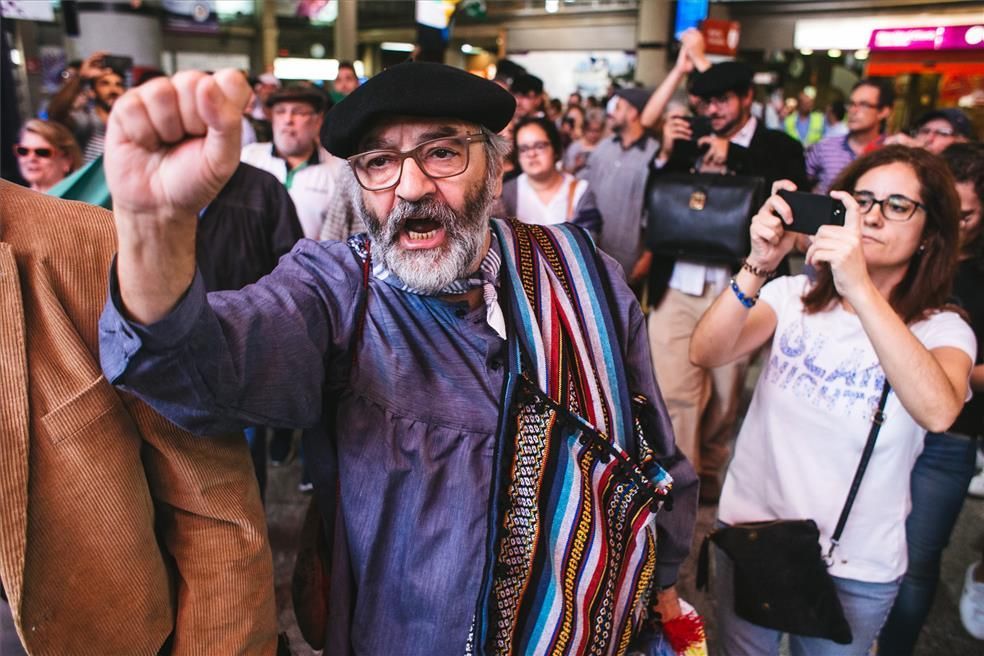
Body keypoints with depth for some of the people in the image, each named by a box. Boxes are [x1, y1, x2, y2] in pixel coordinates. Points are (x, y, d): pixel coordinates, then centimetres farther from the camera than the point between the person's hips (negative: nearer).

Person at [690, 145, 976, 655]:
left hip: (855, 569, -1)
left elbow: (937, 411, -31)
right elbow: (706, 352, -19)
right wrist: (757, 266, -33)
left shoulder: (942, 330, -8)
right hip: (749, 533, 1)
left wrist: (860, 288, -39)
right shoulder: (794, 296, -3)